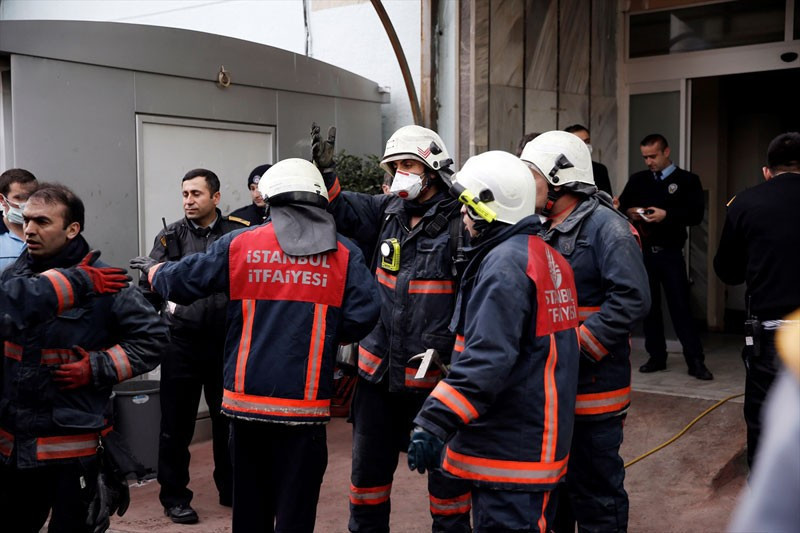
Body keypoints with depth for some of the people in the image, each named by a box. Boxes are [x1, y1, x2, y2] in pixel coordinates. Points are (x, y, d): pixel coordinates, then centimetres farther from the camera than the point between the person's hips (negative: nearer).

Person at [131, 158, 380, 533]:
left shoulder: (239, 245, 0)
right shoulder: (343, 254, -2)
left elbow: (179, 283, 5)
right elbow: (363, 314, -10)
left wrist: (153, 270, 28)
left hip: (247, 397, 2)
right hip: (305, 403, -2)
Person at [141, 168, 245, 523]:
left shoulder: (238, 235, 3)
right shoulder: (170, 237, 4)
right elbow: (149, 287, 5)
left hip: (226, 341, 1)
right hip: (182, 342, 0)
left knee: (228, 418, 13)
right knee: (177, 422, 6)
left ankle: (231, 489, 29)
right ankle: (174, 496, 21)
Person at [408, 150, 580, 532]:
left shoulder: (504, 264, -19)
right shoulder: (548, 258, 12)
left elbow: (486, 360, -27)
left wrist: (432, 425, -26)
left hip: (508, 453, -10)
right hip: (532, 443, 10)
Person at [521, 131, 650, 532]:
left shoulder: (606, 227, -14)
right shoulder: (545, 230, 14)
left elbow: (631, 299, -23)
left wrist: (574, 348, -25)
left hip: (591, 390, -9)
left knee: (595, 497, 3)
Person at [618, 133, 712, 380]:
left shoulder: (687, 180, 2)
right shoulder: (637, 180, 12)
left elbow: (696, 214, -8)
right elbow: (620, 207, 12)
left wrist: (667, 215, -21)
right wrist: (629, 212, -10)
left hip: (670, 253, -3)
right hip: (643, 251, 4)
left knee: (680, 305, -7)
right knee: (649, 306, 8)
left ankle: (695, 361, -2)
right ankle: (657, 357, 17)